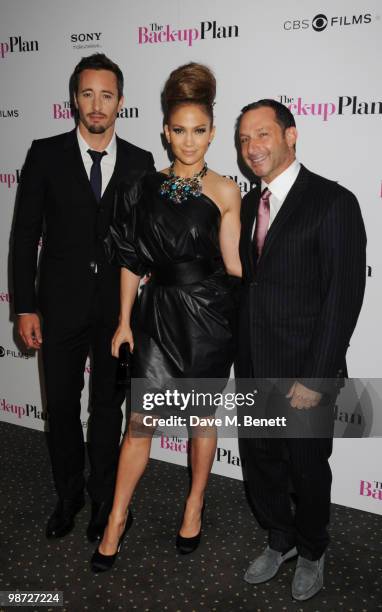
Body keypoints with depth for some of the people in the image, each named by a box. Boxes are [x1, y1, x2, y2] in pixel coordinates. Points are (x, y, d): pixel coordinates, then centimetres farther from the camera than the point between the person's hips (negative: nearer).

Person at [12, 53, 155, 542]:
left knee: (109, 407, 13)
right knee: (62, 406, 11)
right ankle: (68, 497, 35)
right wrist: (25, 307, -7)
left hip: (119, 305, 1)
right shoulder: (46, 154, -2)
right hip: (61, 303, 0)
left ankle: (103, 501, 32)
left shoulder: (140, 162, 2)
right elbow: (26, 234, -2)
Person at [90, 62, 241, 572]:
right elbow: (131, 259, 5)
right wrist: (125, 320, 5)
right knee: (140, 420, 4)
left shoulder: (225, 192, -5)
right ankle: (118, 518, 21)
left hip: (208, 317, -1)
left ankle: (195, 503, 36)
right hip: (159, 314, 2)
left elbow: (235, 266, -7)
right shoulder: (147, 187, 2)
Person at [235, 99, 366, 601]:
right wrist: (239, 357, 4)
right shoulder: (248, 205, 8)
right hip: (252, 369, 6)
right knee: (259, 461, 18)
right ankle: (280, 540, 44)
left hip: (304, 372, -6)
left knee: (307, 468, 13)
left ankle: (311, 552, 41)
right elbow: (246, 281, 11)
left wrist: (315, 378, -18)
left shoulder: (334, 202, -13)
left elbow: (344, 296, -17)